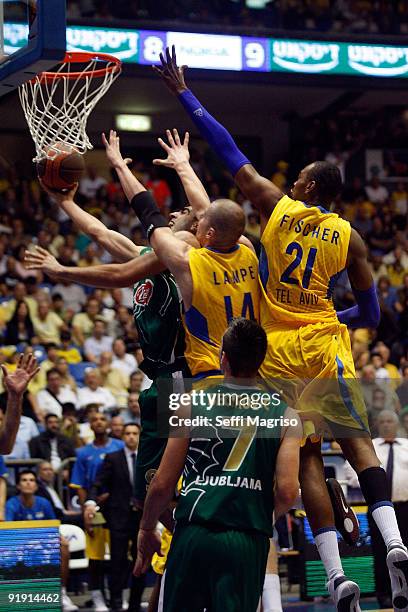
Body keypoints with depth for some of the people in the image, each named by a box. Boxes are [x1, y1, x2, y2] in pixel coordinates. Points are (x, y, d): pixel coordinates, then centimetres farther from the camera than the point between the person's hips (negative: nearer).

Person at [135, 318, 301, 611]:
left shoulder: (193, 404, 2)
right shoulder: (285, 415, 3)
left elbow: (162, 485, 2)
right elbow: (287, 492, -6)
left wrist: (147, 529, 18)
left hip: (194, 534, 0)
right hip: (248, 542, 0)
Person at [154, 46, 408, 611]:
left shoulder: (276, 207, 2)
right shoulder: (349, 237, 6)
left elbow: (228, 150, 7)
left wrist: (185, 94, 14)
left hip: (278, 353, 0)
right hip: (324, 347, 0)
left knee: (307, 459, 0)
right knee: (358, 442, 5)